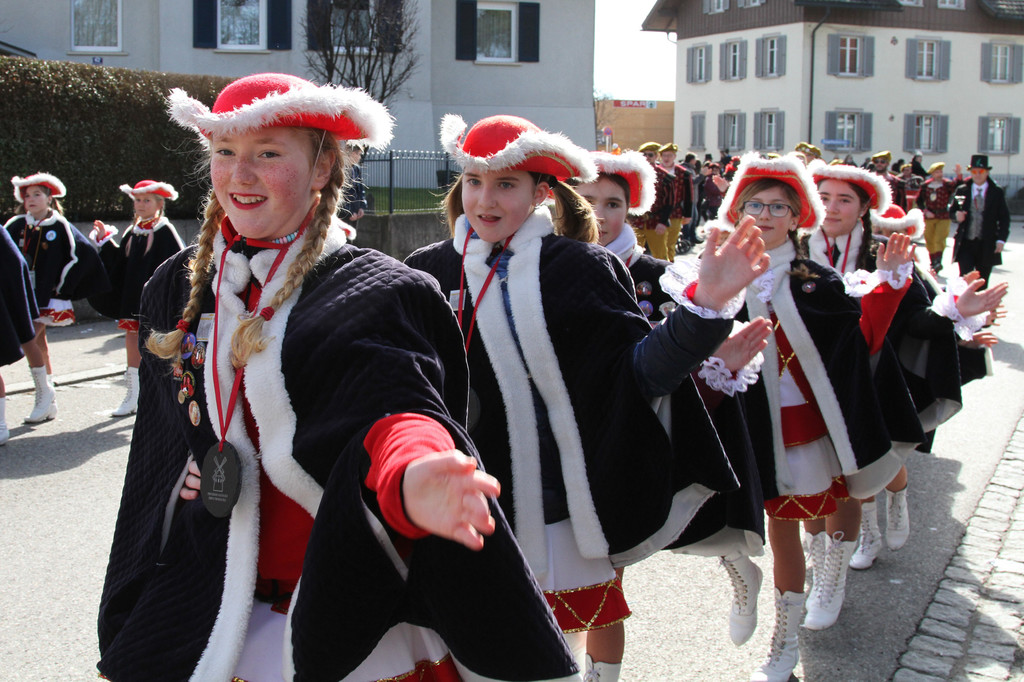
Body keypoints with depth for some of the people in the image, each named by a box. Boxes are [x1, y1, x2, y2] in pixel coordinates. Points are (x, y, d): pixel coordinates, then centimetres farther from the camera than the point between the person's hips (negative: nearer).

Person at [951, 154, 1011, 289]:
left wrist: (1001, 240, -7)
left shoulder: (997, 192, 3)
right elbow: (951, 209, 13)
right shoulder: (961, 190, 5)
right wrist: (956, 214, -11)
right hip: (965, 243, 0)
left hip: (987, 246, 0)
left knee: (982, 283, 8)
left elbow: (1004, 218, 3)